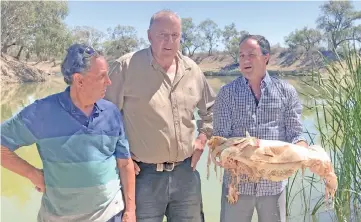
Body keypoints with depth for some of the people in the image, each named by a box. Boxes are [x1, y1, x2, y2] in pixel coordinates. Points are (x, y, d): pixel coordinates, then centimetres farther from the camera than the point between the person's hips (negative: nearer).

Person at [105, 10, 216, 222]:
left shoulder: (192, 70, 4)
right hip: (144, 174, -4)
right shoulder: (126, 67, -12)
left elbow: (210, 107, 20)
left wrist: (203, 137, 9)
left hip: (185, 171, 5)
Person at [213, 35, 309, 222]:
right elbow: (220, 136, -2)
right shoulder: (227, 93, 1)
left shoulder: (286, 91, 3)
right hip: (237, 181, -1)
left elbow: (295, 134, 3)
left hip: (274, 182, 1)